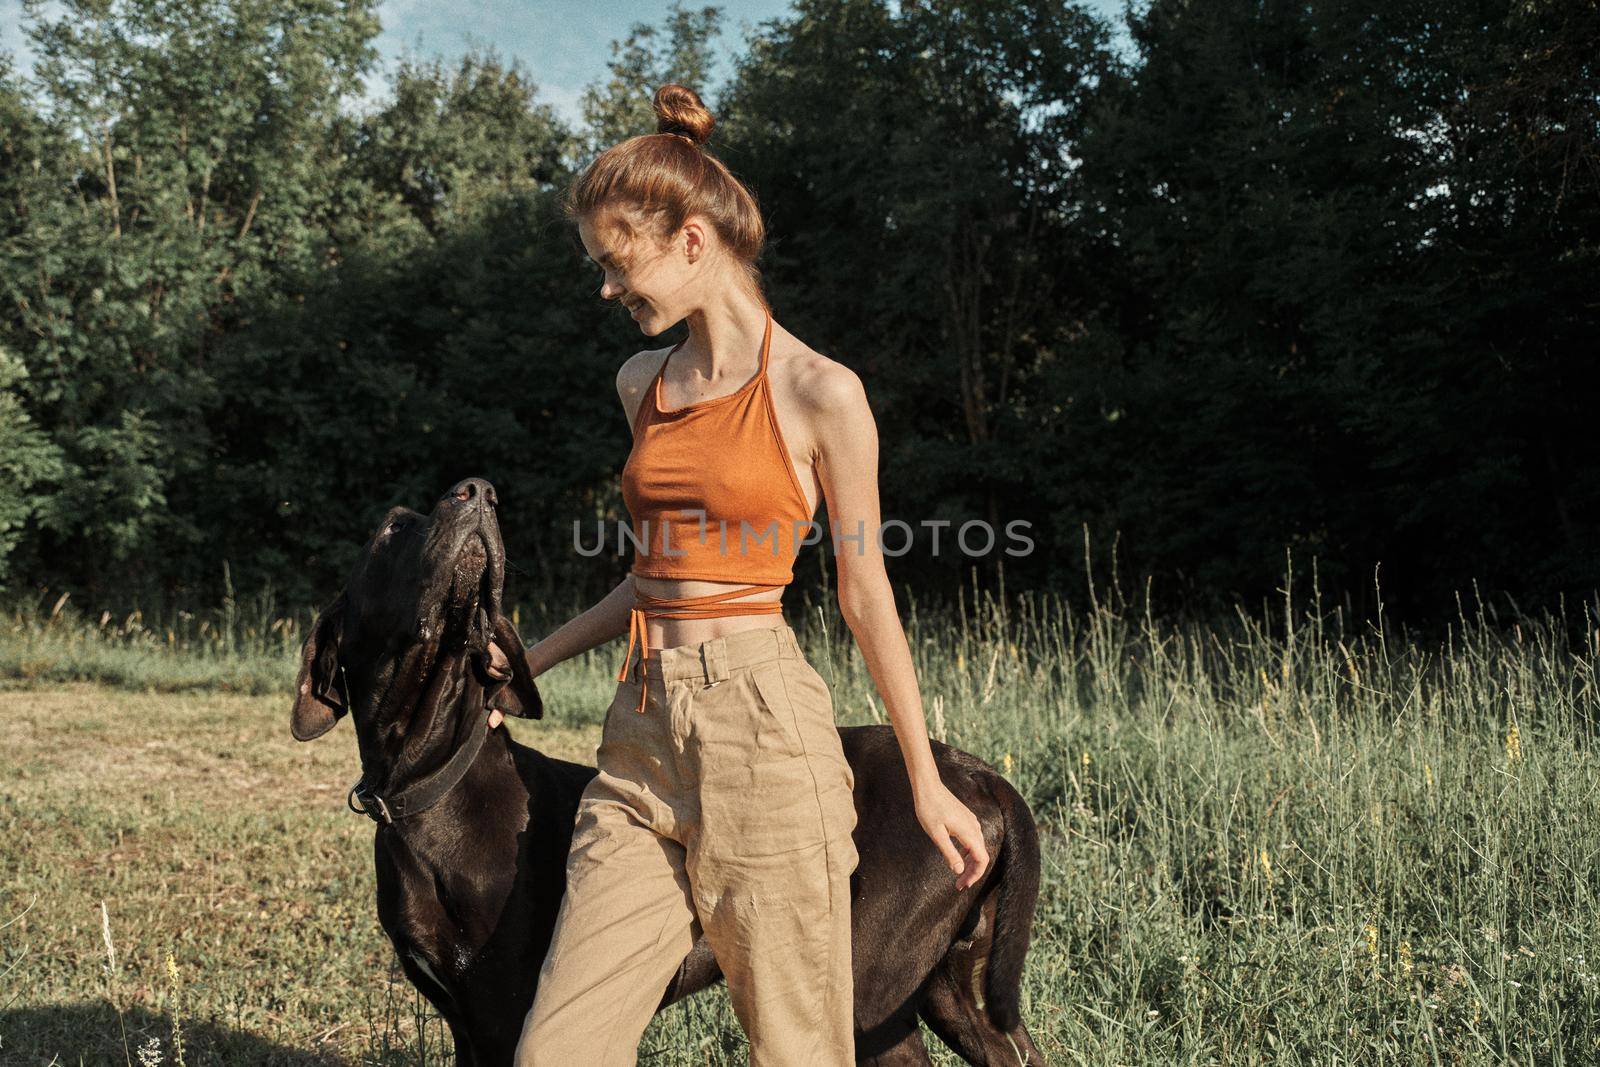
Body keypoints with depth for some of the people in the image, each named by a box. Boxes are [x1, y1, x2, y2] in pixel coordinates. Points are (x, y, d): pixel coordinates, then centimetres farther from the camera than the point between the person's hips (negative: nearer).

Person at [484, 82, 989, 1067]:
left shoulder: (821, 395, -6)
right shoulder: (643, 384, 13)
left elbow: (867, 593, -1)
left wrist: (927, 784, 3)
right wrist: (529, 661, 22)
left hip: (761, 724, -6)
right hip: (643, 734, 6)